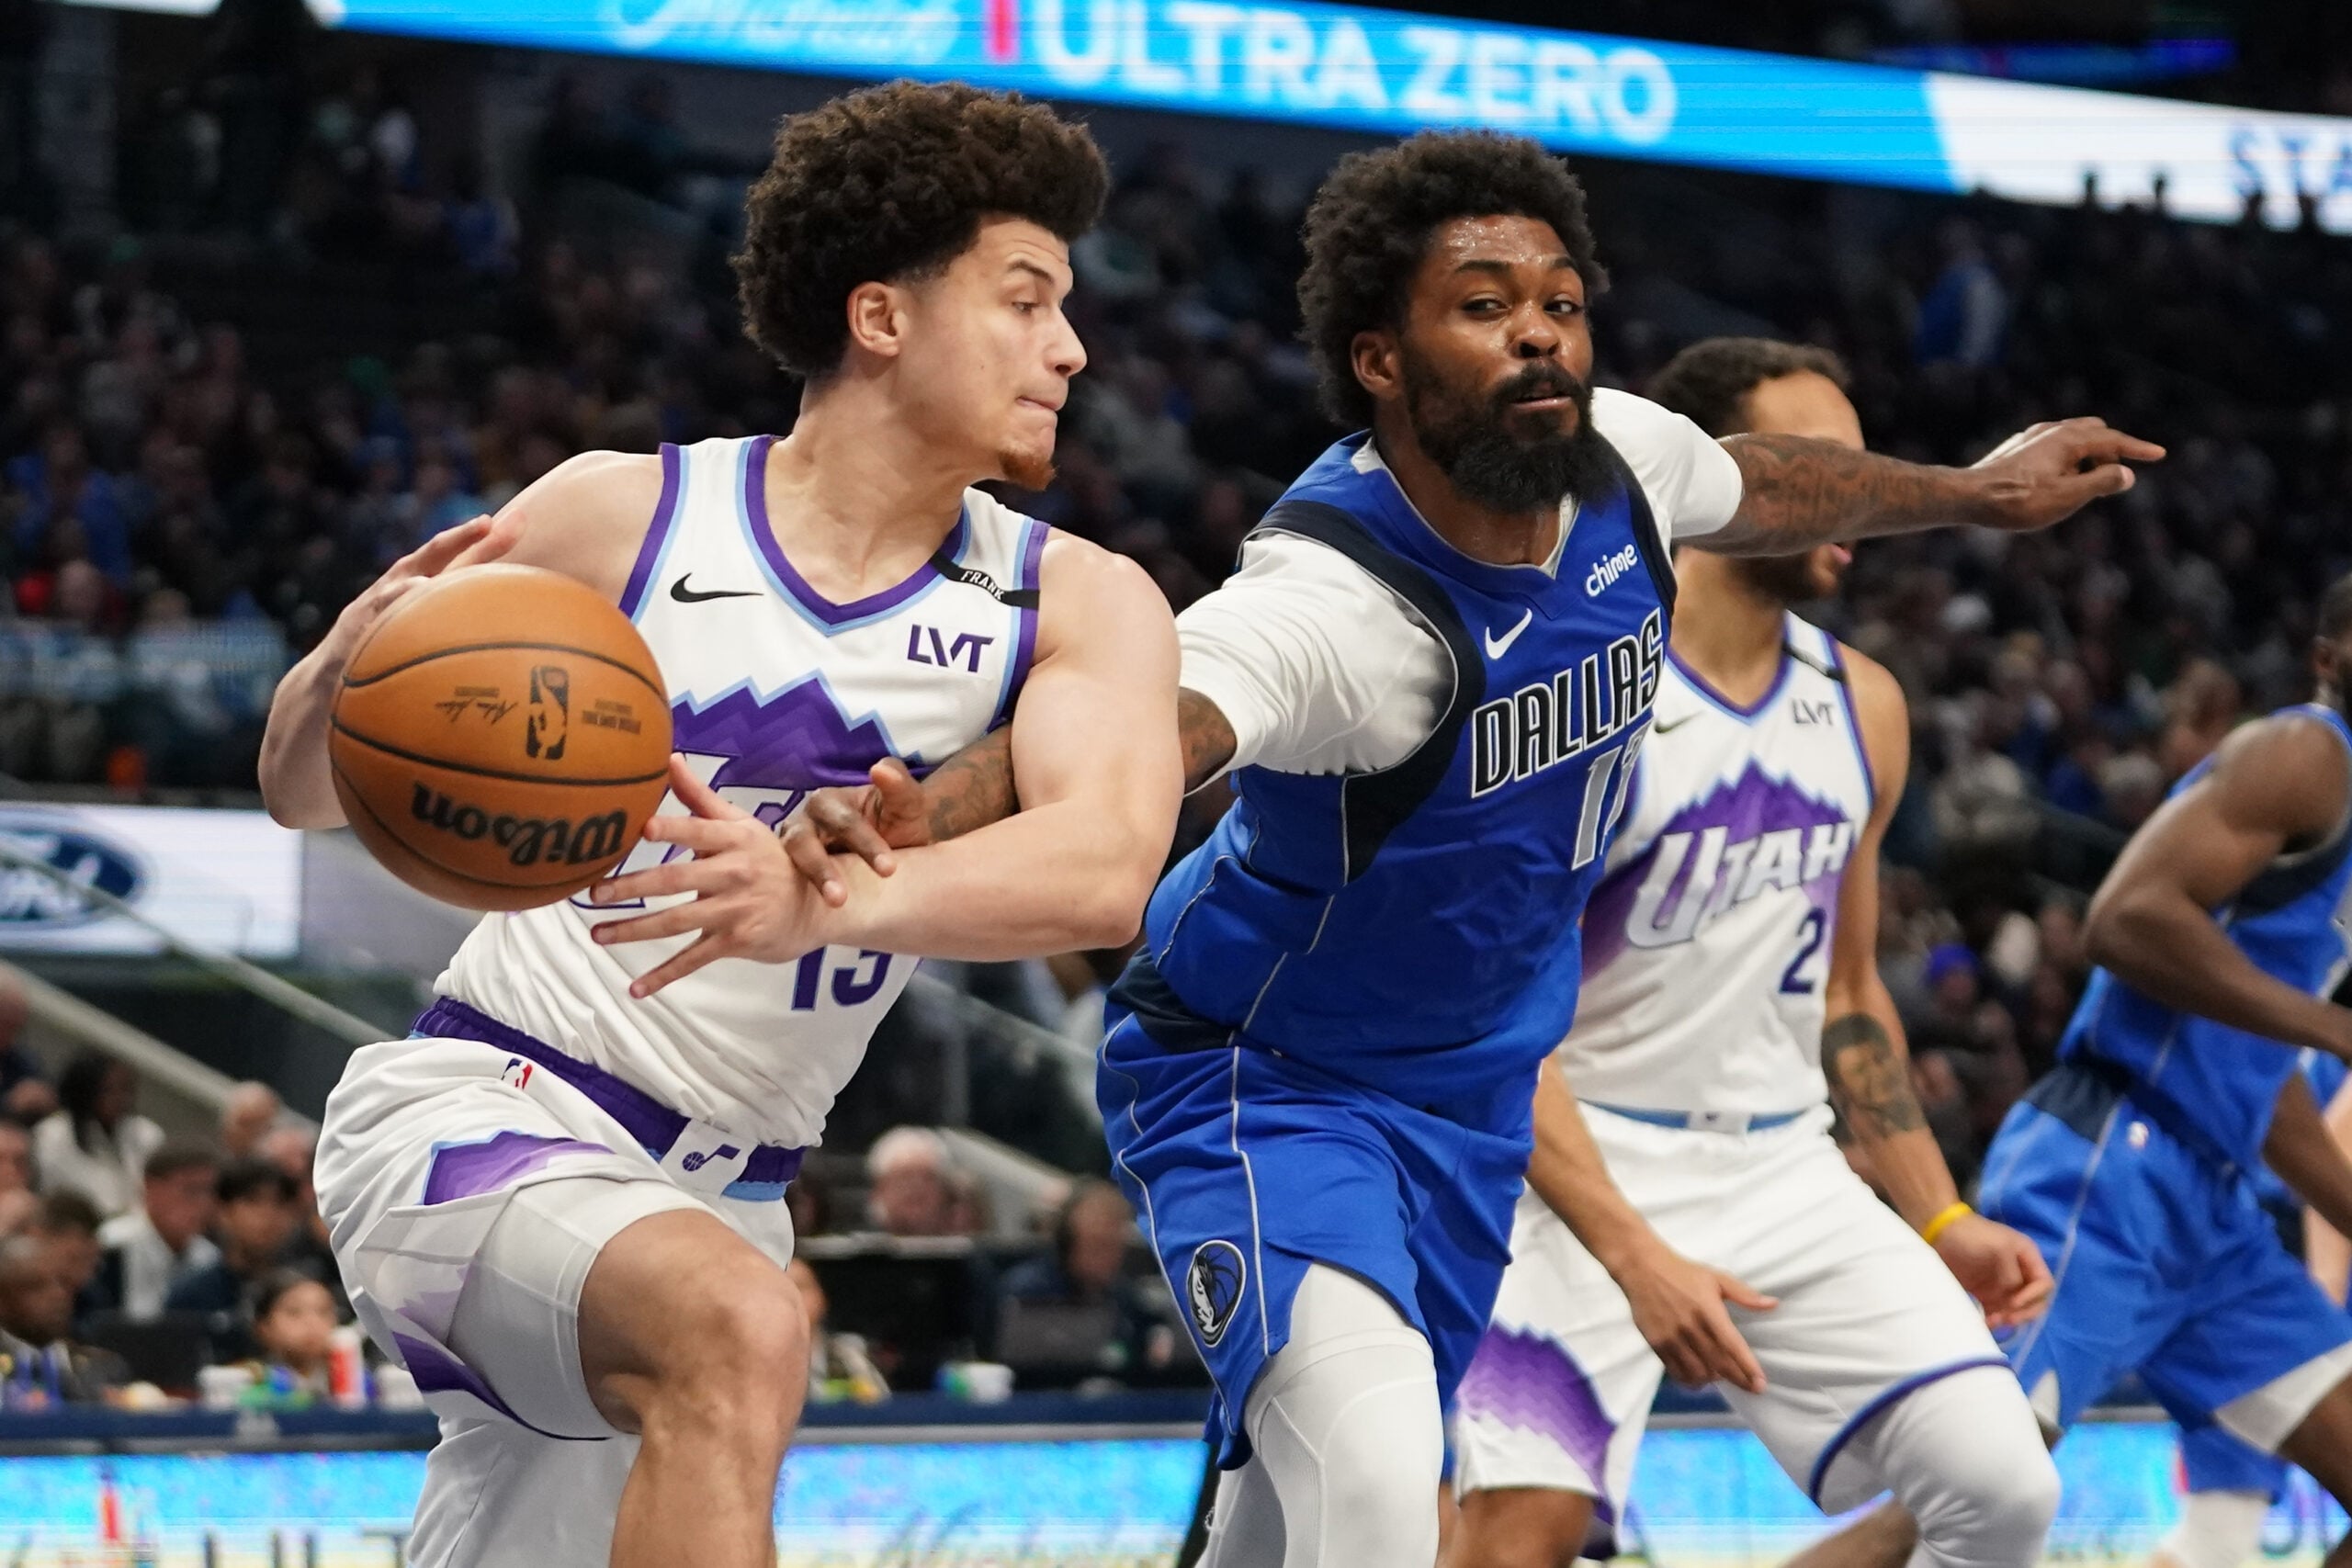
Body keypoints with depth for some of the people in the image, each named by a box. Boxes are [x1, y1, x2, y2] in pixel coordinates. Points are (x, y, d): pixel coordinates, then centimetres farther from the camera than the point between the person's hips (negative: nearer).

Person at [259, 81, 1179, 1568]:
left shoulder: (1079, 605, -3)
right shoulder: (619, 518, -7)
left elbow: (1104, 867, -24)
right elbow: (309, 793, 1)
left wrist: (826, 899, -43)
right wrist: (349, 664, -23)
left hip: (711, 1203, 5)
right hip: (473, 1110, -5)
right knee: (738, 1329, -34)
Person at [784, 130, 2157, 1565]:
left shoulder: (1614, 456, -10)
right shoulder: (1332, 597, -34)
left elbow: (1760, 483, 15)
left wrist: (1981, 491, 31)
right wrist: (925, 813, -74)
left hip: (1471, 1091, 7)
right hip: (1264, 1080, -7)